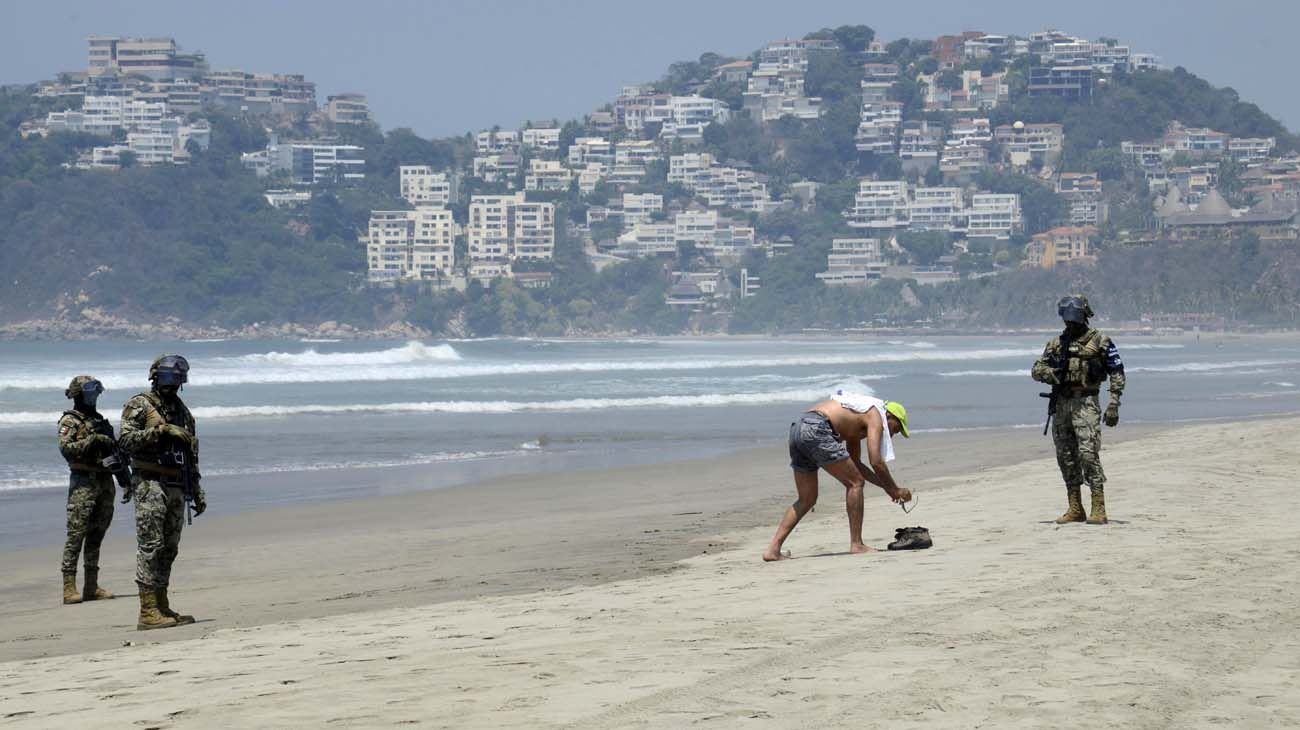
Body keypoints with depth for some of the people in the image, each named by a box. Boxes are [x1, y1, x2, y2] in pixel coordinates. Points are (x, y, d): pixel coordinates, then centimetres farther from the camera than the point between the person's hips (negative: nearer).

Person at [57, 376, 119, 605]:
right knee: (76, 536, -9)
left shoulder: (100, 420, 20)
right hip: (83, 482, -7)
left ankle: (91, 587, 11)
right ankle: (69, 588, -11)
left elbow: (112, 451, 27)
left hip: (105, 481, 7)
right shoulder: (70, 421, -2)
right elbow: (65, 448, -16)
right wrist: (92, 440, -22)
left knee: (97, 535, 8)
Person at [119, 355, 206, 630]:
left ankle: (162, 607, 13)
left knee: (169, 549, 8)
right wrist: (161, 430, -21)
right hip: (151, 485, -7)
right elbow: (127, 440, -16)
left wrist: (198, 492, 19)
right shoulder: (140, 405, -2)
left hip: (176, 488, 7)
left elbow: (191, 458, 22)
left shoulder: (183, 412, 18)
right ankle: (148, 612, -13)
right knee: (150, 546, -10)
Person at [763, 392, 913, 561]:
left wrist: (885, 486, 32)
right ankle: (856, 544, 0)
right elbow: (876, 462, -4)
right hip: (816, 429, -9)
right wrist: (895, 490, 7)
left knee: (806, 499, 16)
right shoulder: (876, 416, 6)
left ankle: (773, 549, 7)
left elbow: (856, 464, 37)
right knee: (855, 483, 1)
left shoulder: (857, 420, 33)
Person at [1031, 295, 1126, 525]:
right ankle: (1075, 509, 15)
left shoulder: (1100, 341, -1)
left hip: (1086, 404, -6)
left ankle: (1098, 510, -14)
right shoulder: (1057, 343, 13)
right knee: (1066, 456, 7)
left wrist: (1114, 405, -10)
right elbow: (1036, 369, 14)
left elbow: (1117, 373, -1)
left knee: (1088, 454, -15)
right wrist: (1049, 373, -11)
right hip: (1061, 403, 6)